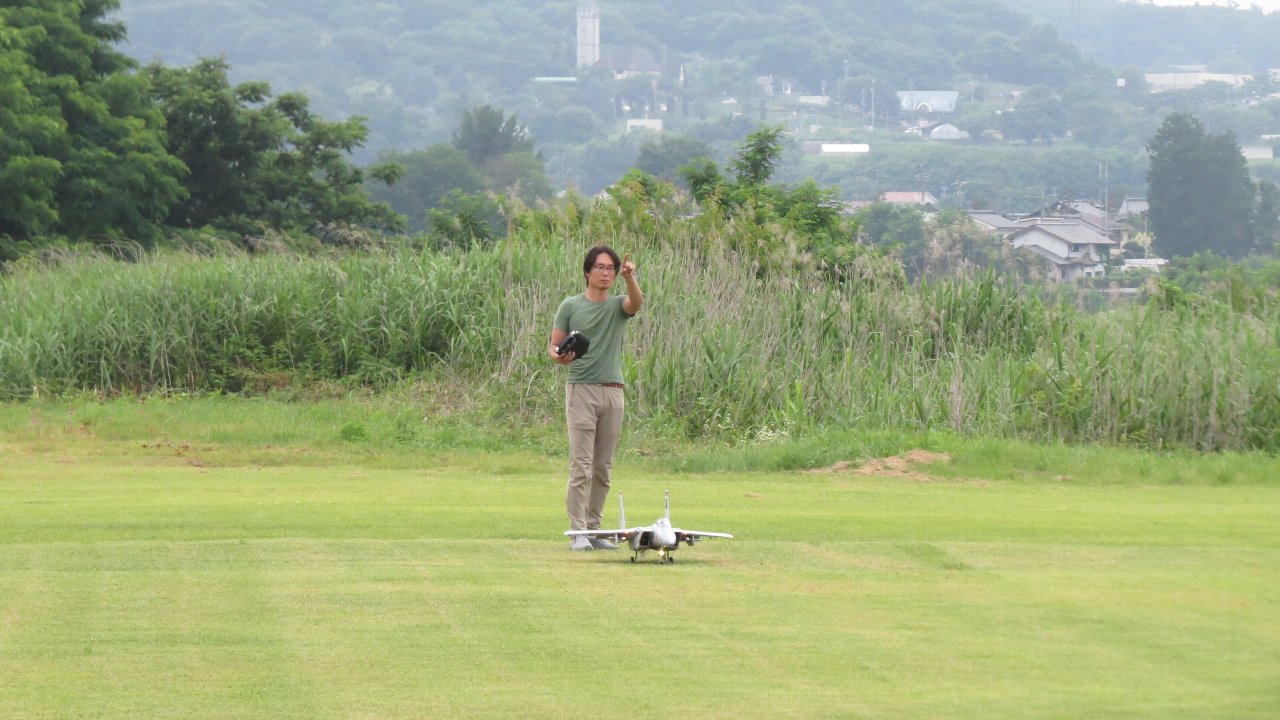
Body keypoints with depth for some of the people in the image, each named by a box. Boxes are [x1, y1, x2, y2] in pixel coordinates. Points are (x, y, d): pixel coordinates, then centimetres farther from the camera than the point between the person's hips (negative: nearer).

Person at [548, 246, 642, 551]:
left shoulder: (619, 306, 9)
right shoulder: (571, 306, 5)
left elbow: (637, 301, -14)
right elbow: (553, 345, 5)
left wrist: (630, 277, -34)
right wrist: (558, 356, -19)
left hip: (613, 391, 3)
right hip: (581, 389, -3)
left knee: (603, 468, 7)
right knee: (581, 466, -9)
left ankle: (594, 529, 13)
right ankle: (577, 531, -10)